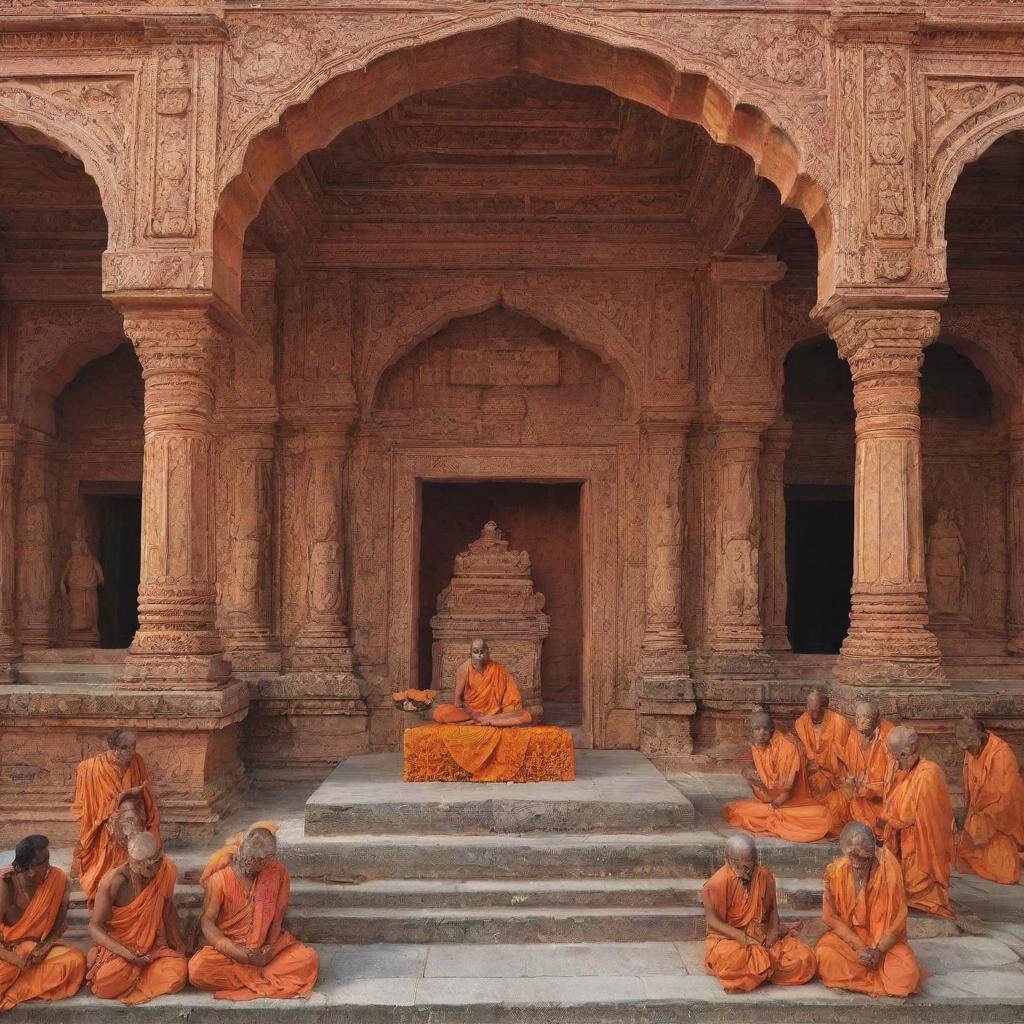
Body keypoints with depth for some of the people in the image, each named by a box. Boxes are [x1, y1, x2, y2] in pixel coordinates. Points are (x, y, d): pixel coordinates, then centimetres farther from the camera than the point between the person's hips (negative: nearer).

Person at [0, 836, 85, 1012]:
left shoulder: (57, 879, -13)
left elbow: (60, 920, 0)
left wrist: (44, 947, -16)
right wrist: (19, 961, -29)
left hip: (37, 946, 5)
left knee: (76, 960, -27)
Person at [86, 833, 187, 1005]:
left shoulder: (167, 871, -11)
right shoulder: (113, 882, -21)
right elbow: (94, 927, -16)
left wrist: (177, 943, 4)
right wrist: (128, 955, -26)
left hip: (153, 946, 3)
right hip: (119, 946, -3)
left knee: (179, 972, -26)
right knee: (106, 984, -33)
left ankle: (131, 975, 3)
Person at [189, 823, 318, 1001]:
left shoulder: (278, 873, -7)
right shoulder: (220, 878, -11)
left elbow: (277, 919, -1)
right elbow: (207, 923, -11)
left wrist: (270, 948, -18)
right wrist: (234, 951, -23)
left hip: (265, 947, 1)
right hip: (228, 949, -1)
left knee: (310, 959, -23)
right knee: (197, 970, -32)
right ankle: (263, 981, -19)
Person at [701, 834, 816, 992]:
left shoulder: (765, 876, 0)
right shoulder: (718, 882, -14)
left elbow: (773, 909, 12)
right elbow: (712, 919, -13)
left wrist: (773, 931, -8)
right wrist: (742, 937, -23)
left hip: (763, 936, 4)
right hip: (729, 938, -4)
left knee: (804, 957, -17)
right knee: (731, 959, -40)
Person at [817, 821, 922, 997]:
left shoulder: (889, 867, -20)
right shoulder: (835, 871, -14)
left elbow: (898, 917, -13)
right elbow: (831, 916, -6)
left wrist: (878, 950, -19)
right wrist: (859, 946, -16)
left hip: (885, 940, 0)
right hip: (848, 937, 0)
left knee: (907, 975, -26)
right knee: (824, 954, -28)